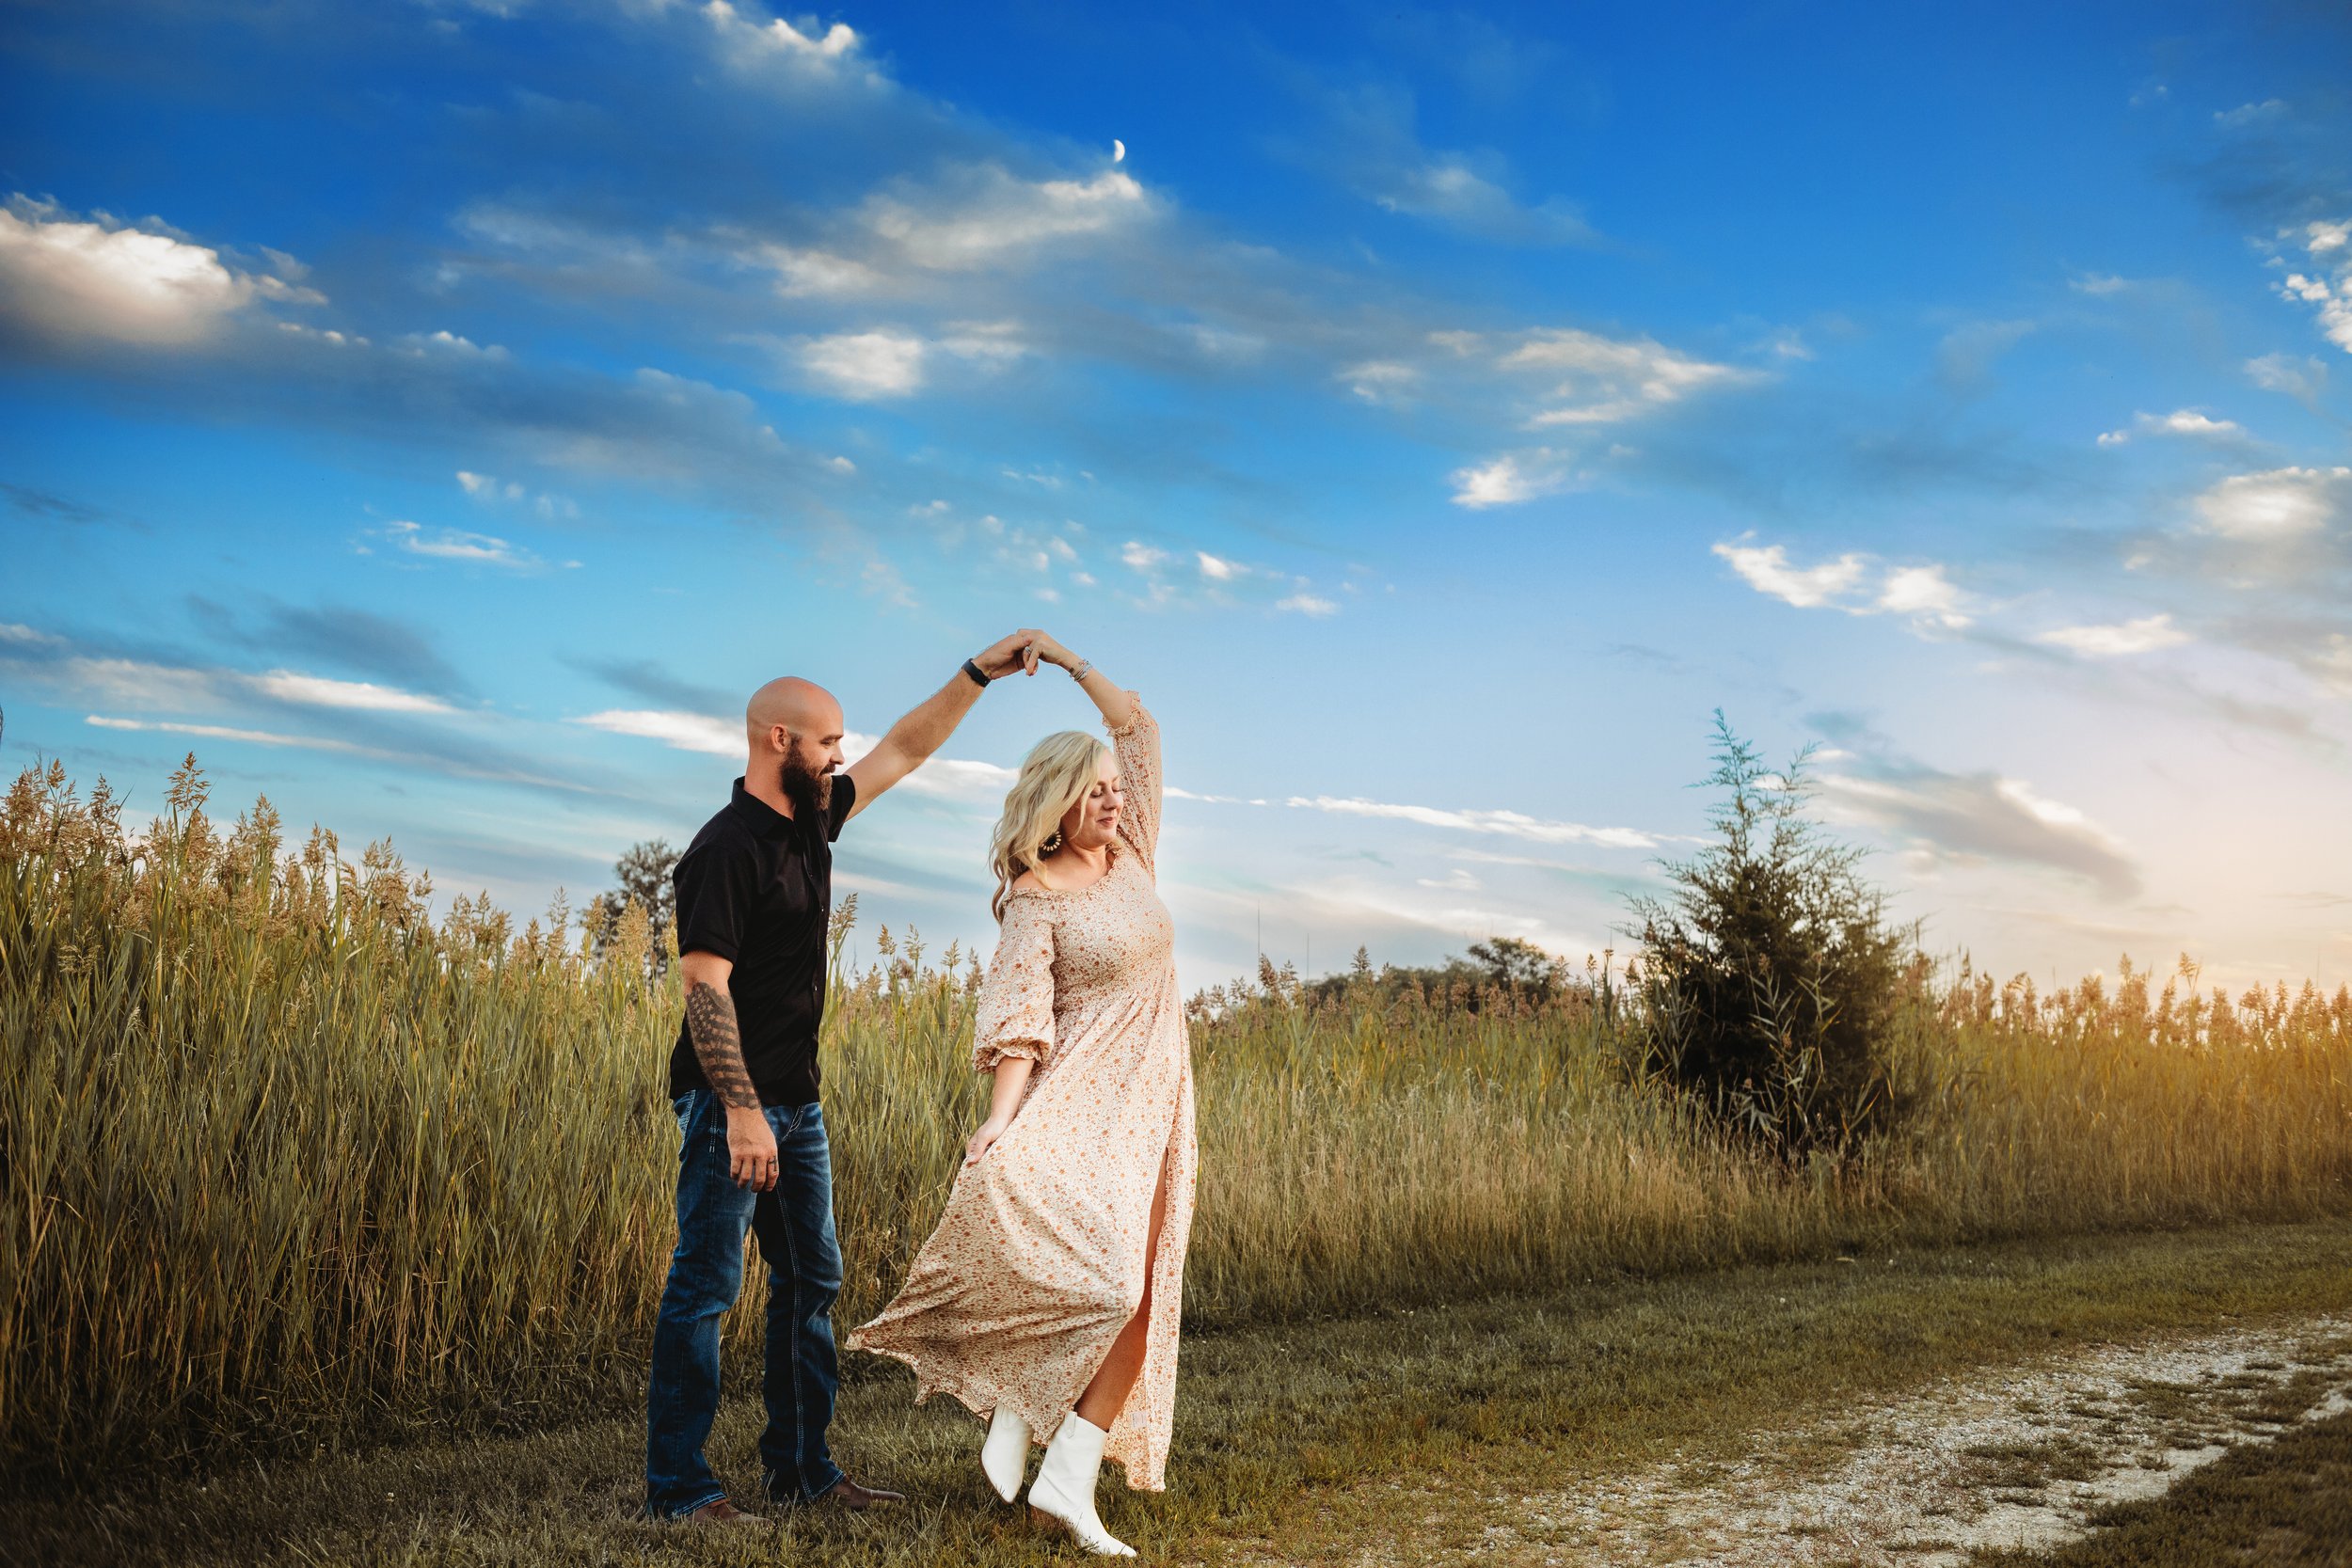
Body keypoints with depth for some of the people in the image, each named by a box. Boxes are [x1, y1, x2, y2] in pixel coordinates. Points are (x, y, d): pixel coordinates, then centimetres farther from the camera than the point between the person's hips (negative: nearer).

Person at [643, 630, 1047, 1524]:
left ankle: (802, 1469, 19)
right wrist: (742, 1110, -25)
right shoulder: (727, 851, -15)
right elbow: (705, 986, -20)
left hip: (795, 1099, 9)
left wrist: (978, 674, 16)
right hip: (731, 1101, -9)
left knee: (812, 1280, 11)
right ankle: (675, 1486, 3)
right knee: (705, 1286, -5)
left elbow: (906, 750, 21)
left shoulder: (813, 821, 11)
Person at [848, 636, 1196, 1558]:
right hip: (1079, 1101, -6)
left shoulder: (1131, 854, 11)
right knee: (1090, 1268, -26)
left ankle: (1070, 1480, 1)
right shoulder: (1037, 898, -5)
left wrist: (1067, 659, 14)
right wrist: (1001, 1120, -28)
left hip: (1151, 1109, 6)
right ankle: (1011, 1405, -4)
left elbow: (1137, 726, 17)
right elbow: (1019, 1016, -15)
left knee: (1135, 1299, -1)